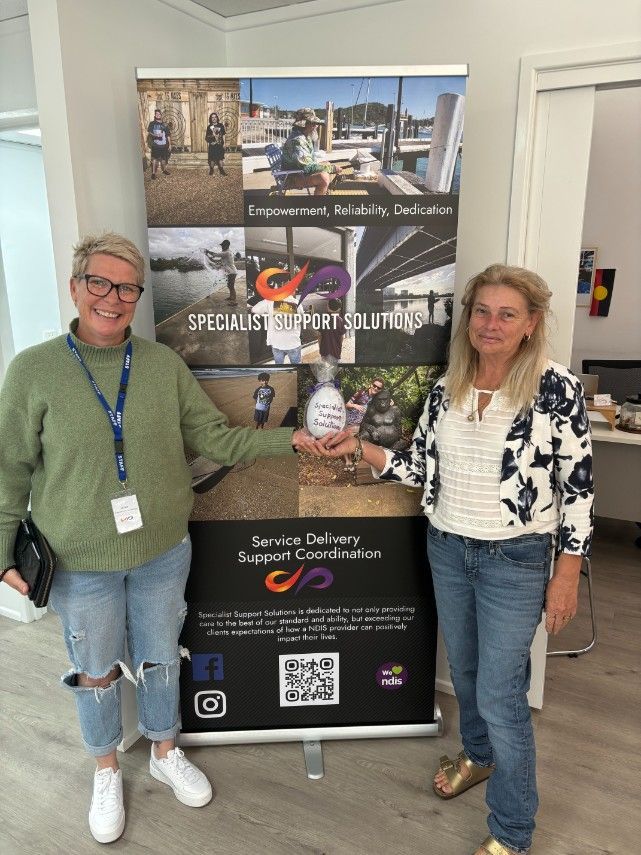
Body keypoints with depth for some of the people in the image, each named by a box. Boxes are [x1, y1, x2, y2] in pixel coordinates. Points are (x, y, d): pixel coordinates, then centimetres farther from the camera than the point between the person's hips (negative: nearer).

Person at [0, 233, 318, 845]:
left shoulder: (164, 364, -4)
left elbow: (214, 437, -1)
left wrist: (288, 440, -9)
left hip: (163, 553, 2)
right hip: (81, 564, -1)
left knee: (160, 660, 20)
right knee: (96, 673, 19)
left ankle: (165, 754, 49)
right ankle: (107, 772, 47)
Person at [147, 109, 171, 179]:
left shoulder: (165, 125, 11)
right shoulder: (152, 124, 2)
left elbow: (168, 136, 13)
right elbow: (149, 133, -5)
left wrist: (170, 144, 9)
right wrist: (156, 135, -21)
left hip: (164, 145, 4)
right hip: (155, 145, -4)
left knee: (164, 158, 14)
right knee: (155, 159, -8)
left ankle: (164, 169, 35)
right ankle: (153, 173, -6)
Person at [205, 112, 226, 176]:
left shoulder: (221, 125, 3)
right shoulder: (209, 127, 1)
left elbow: (223, 135, 6)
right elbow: (207, 137, 4)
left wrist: (224, 143, 2)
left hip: (219, 144, 1)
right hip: (212, 145, -1)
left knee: (220, 157, 6)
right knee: (212, 158, 2)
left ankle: (221, 170, 13)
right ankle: (211, 170, 14)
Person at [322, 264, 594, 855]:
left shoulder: (557, 388, -14)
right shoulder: (446, 389, 0)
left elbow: (578, 487, -11)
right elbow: (421, 468, 4)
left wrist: (567, 575, -10)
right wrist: (358, 447, -7)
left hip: (515, 560, -5)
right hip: (447, 549, 5)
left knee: (499, 693, 2)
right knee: (464, 668, 22)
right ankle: (478, 755, 52)